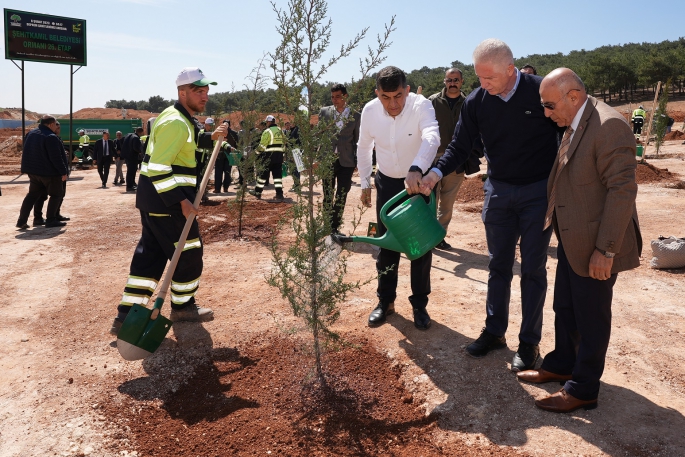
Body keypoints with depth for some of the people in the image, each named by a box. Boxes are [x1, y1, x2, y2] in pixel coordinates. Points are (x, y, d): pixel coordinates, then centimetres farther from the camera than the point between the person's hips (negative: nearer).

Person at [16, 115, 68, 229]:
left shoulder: (30, 134, 9)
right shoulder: (51, 137, -19)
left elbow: (26, 151, 17)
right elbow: (56, 158, -21)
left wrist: (30, 167, 23)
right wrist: (63, 172, -15)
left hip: (32, 171, 8)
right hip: (49, 172, -8)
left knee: (33, 194, 15)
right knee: (56, 195, 7)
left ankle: (22, 220, 10)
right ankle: (50, 220, 5)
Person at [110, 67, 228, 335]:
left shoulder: (183, 119, 14)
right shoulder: (176, 123, -18)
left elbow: (185, 144, 29)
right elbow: (158, 168, -24)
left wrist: (211, 138, 13)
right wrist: (181, 202, -25)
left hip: (153, 197, 10)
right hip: (166, 199, -10)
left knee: (150, 252, 12)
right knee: (188, 251, 5)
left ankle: (127, 314, 15)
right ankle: (182, 307, 23)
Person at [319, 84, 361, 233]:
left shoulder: (355, 116, 1)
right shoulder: (324, 112, 4)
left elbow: (358, 140, 4)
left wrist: (357, 161, 1)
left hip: (346, 161, -1)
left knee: (341, 196, 0)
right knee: (327, 195, 11)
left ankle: (335, 227, 10)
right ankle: (327, 225, 23)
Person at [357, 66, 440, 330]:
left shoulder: (421, 105, -26)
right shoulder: (369, 111, -14)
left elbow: (432, 137, -46)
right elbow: (363, 147, 3)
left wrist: (416, 170, -63)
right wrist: (365, 183, 6)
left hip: (419, 180, -2)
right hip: (387, 181, 3)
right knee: (385, 242, 7)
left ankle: (419, 305, 18)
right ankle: (385, 301, 23)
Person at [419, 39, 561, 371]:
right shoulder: (476, 102, -5)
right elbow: (460, 147, 1)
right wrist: (436, 173, -16)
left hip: (538, 192, -3)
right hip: (498, 191, 3)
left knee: (533, 269, 5)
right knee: (499, 266, 11)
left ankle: (529, 343, 17)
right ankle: (494, 332, 25)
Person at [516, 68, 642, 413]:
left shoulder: (609, 125, -21)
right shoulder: (573, 125, 8)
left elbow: (622, 189, -23)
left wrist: (606, 249, -22)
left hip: (595, 246, -9)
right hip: (572, 240, 9)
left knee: (591, 318, 6)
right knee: (564, 309, 21)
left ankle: (583, 390, 22)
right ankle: (561, 366, 40)